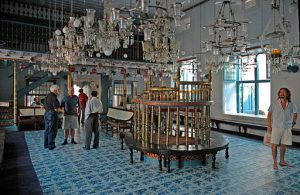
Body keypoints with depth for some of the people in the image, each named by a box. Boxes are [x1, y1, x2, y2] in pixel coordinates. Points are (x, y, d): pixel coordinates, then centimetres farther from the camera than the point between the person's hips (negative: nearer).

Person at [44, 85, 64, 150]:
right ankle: (51, 145, 6)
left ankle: (46, 144, 23)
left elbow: (45, 106, 17)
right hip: (52, 114, -9)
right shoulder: (53, 97, -18)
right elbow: (56, 108, -22)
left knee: (47, 130, 15)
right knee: (52, 131, 0)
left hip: (46, 113, 9)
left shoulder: (47, 96, 11)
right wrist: (62, 110, -3)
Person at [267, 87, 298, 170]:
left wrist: (293, 122, 12)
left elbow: (295, 113, 17)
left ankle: (282, 161, 28)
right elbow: (269, 114, 2)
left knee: (284, 145, 12)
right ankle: (275, 163, 9)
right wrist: (269, 124, -2)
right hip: (276, 127, -2)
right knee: (274, 145, -1)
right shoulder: (274, 104, -4)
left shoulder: (291, 105, 1)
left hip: (287, 128, 2)